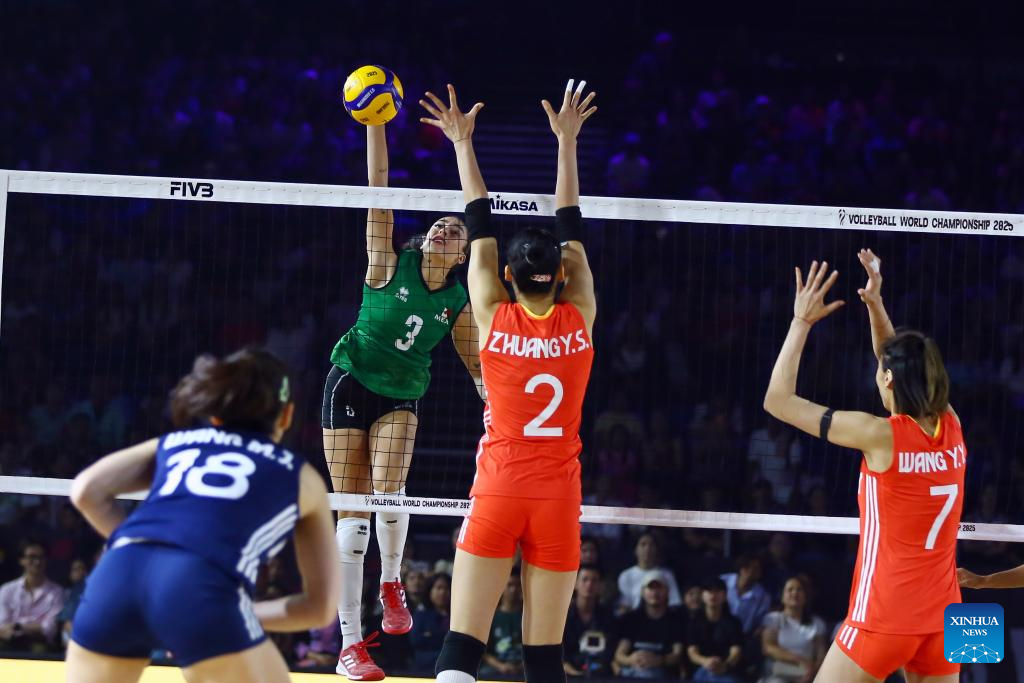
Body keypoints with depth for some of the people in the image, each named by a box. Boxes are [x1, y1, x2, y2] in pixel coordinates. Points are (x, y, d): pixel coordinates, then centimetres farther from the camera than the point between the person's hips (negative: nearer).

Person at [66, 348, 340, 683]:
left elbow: (86, 491, 20)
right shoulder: (301, 476, 29)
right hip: (202, 588, -3)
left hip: (117, 574, 3)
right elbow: (321, 605, 29)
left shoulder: (175, 442, 34)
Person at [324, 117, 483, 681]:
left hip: (402, 398, 2)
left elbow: (479, 367, 11)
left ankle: (391, 583, 1)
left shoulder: (460, 304, 2)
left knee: (389, 487, -28)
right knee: (353, 511, -5)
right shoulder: (389, 265, -5)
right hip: (350, 385, -2)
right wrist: (375, 124, -21)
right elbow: (377, 191, -13)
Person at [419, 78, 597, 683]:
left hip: (497, 492, -1)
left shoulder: (494, 319, -3)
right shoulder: (579, 320, -1)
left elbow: (481, 229, 6)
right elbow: (572, 230, 9)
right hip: (559, 498, 1)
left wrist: (464, 143, 14)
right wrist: (567, 141, 15)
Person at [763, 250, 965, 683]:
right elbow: (908, 370, 23)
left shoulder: (881, 435, -14)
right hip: (941, 616, 6)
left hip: (884, 616, -6)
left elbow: (778, 400, -6)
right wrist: (875, 305, 18)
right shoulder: (951, 429, 2)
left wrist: (802, 322, 0)